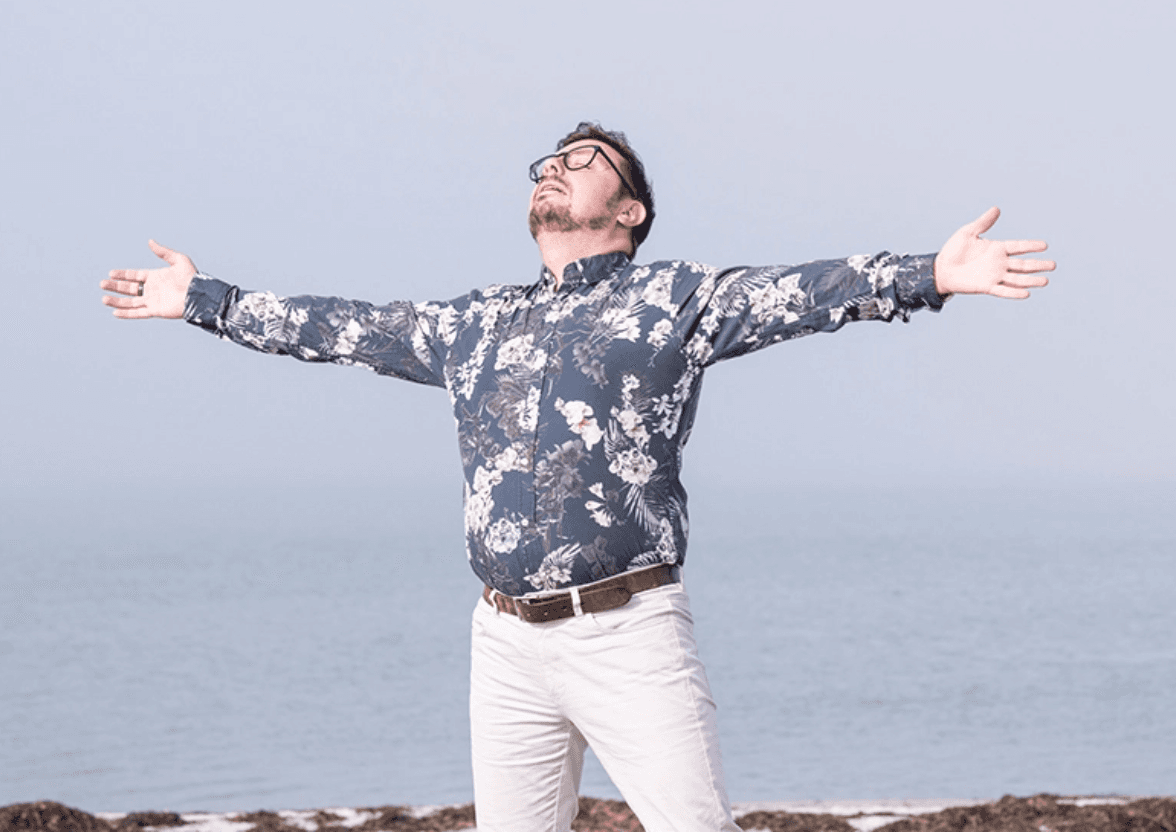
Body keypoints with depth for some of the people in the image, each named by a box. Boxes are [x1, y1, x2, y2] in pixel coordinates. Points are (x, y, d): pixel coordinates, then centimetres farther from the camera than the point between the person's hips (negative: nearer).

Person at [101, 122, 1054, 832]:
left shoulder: (672, 297, 3)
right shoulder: (476, 324, 18)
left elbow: (801, 294, -11)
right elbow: (341, 328, 26)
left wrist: (930, 274, -26)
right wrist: (206, 300, 30)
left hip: (629, 633, -5)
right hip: (508, 645, 5)